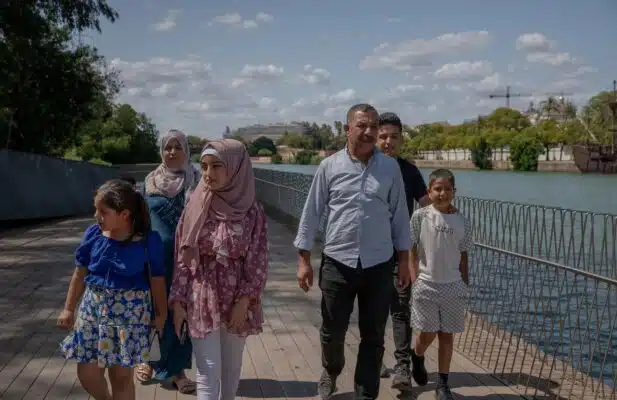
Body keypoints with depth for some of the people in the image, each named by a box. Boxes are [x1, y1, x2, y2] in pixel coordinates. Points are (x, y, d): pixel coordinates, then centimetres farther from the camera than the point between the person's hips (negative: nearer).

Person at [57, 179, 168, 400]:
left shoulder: (149, 241, -13)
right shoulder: (93, 235, -4)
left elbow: (157, 281, -4)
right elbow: (80, 274, 7)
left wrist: (161, 315, 1)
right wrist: (69, 308, 10)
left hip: (130, 312, -4)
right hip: (93, 308, 4)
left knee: (121, 375, 5)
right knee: (87, 373, 9)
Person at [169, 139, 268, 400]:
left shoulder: (252, 212, -7)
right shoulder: (195, 208, -5)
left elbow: (258, 263, -5)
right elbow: (182, 259, -1)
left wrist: (243, 302, -11)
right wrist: (178, 302, -4)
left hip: (236, 301, 0)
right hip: (201, 301, 0)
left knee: (231, 367, 15)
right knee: (208, 371, -1)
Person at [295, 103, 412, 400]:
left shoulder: (390, 167, 1)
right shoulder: (329, 167, -2)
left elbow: (399, 216, 6)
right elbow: (311, 214, 1)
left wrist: (404, 260, 6)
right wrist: (304, 260, -1)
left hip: (379, 265, 1)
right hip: (337, 262, 0)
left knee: (373, 336, 8)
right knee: (332, 331, 12)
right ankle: (330, 372, 42)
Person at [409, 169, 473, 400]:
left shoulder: (462, 222, 1)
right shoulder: (420, 217, -5)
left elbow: (463, 257, 7)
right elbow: (412, 249, -1)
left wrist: (465, 287, 7)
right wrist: (415, 280, -6)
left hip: (453, 286, 2)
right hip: (426, 285, -2)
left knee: (447, 335, 7)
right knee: (428, 334, 5)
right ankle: (417, 357, 39)